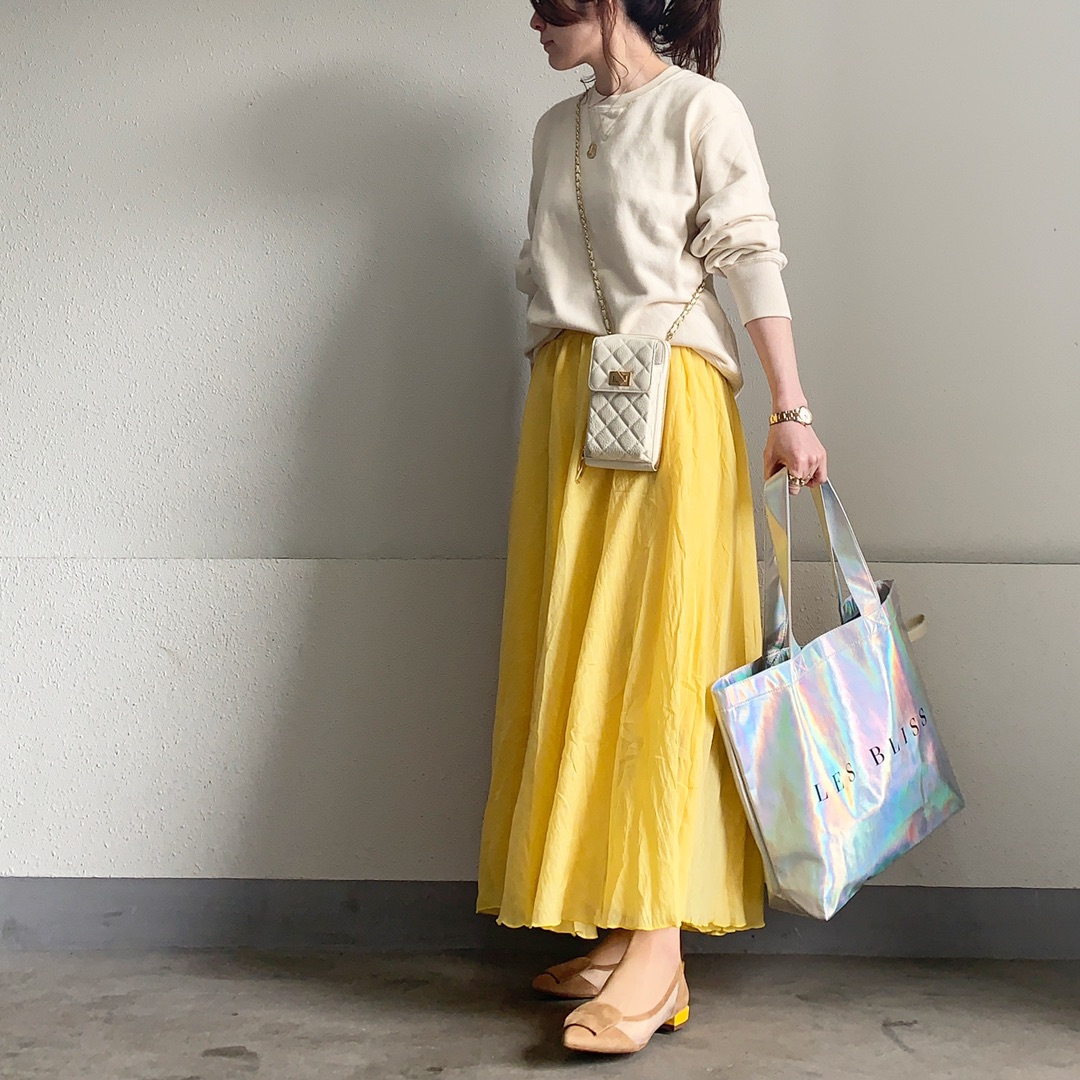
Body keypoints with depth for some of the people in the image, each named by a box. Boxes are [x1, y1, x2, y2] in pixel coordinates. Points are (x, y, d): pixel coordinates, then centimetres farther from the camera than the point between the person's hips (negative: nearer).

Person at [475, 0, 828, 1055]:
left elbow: (752, 261, -7)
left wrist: (790, 410, -14)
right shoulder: (556, 130, 19)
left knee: (657, 661, -11)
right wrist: (553, 403, 17)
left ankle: (657, 949, -10)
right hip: (565, 404, 7)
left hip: (667, 403, -7)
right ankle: (613, 926, 10)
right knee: (574, 662, 3)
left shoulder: (700, 110, 0)